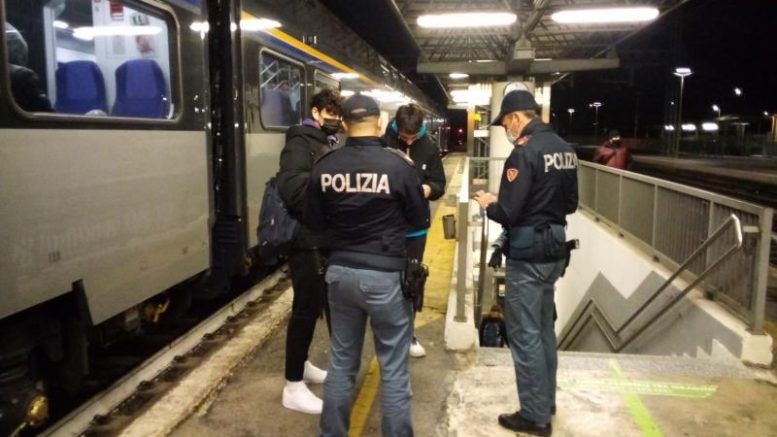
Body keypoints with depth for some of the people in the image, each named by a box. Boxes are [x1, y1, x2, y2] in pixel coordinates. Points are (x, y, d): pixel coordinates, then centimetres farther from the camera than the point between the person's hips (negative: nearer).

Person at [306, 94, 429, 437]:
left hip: (340, 272, 4)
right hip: (386, 275, -4)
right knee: (393, 369, 9)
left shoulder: (324, 167, -3)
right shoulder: (399, 165, -13)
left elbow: (314, 223, 8)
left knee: (341, 362, 18)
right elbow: (420, 220, 0)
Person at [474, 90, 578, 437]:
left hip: (528, 254, -9)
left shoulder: (524, 152, -18)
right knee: (543, 328, 20)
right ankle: (547, 400, 33)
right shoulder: (564, 149, 8)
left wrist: (489, 204, -2)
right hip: (554, 249, 9)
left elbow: (508, 215, -21)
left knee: (524, 333, 2)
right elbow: (570, 203, 15)